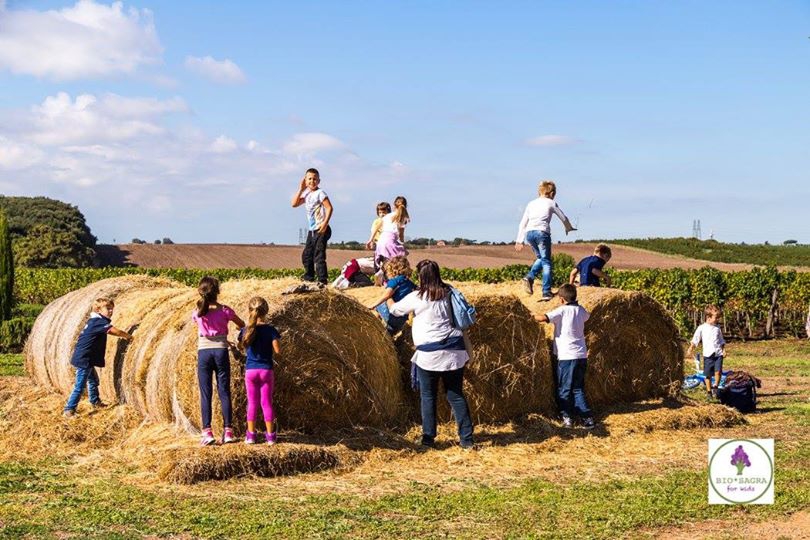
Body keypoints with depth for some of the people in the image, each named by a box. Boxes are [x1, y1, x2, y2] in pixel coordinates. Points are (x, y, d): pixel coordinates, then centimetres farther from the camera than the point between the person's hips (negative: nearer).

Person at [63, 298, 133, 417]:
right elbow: (115, 331, -25)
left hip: (85, 358, 11)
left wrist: (123, 335, 14)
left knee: (93, 380, 25)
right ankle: (69, 409, -6)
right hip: (83, 359, -11)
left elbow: (110, 332, 25)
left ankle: (95, 402, 41)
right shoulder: (99, 321, -18)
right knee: (80, 385, -9)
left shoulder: (95, 320, 12)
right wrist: (127, 336, -8)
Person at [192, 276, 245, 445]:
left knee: (205, 394, 2)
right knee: (224, 393, 4)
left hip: (203, 353, 0)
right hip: (221, 351, 0)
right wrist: (239, 326, 37)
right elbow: (242, 324, 14)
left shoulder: (197, 313, 0)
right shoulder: (225, 311, -2)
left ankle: (207, 432, -5)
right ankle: (228, 431, 2)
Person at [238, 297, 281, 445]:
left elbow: (241, 347, 11)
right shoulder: (270, 330, -10)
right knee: (267, 403, 6)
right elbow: (278, 350, -11)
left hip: (250, 370, 1)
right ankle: (270, 435, 8)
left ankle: (251, 434, 9)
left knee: (252, 403, 9)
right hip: (266, 370, -1)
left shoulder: (245, 330, -4)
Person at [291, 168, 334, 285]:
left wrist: (325, 223, -26)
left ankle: (322, 281, -12)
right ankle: (308, 278, 28)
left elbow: (329, 207, -16)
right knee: (306, 256, 15)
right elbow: (294, 204, 7)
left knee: (319, 256, -12)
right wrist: (301, 189, 3)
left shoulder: (320, 193, -9)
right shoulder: (306, 194, 14)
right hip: (311, 230, 9)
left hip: (321, 230, -9)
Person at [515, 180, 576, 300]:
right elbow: (563, 218, 25)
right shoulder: (551, 203, 13)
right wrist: (569, 228, 45)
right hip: (542, 232, -4)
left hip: (529, 233, 4)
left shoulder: (531, 203, 22)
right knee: (546, 262, 1)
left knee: (541, 258, 24)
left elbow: (523, 223, 19)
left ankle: (529, 277, 0)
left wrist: (519, 241, 21)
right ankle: (546, 292, -7)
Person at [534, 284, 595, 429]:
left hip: (567, 356, -6)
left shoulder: (562, 310, -8)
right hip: (582, 355, 6)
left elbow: (543, 318, -22)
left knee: (564, 389, 7)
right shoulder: (581, 310, 11)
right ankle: (587, 418, 2)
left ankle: (567, 417, 6)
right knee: (578, 389, 11)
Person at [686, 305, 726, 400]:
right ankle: (709, 391, 17)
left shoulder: (717, 328, 10)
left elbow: (722, 341, 18)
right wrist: (690, 350, -7)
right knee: (708, 375, 4)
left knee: (718, 371, -17)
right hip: (708, 355, -2)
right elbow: (695, 340, 1)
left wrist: (723, 350, 7)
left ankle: (715, 387, 3)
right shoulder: (702, 328, 0)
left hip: (718, 354, 2)